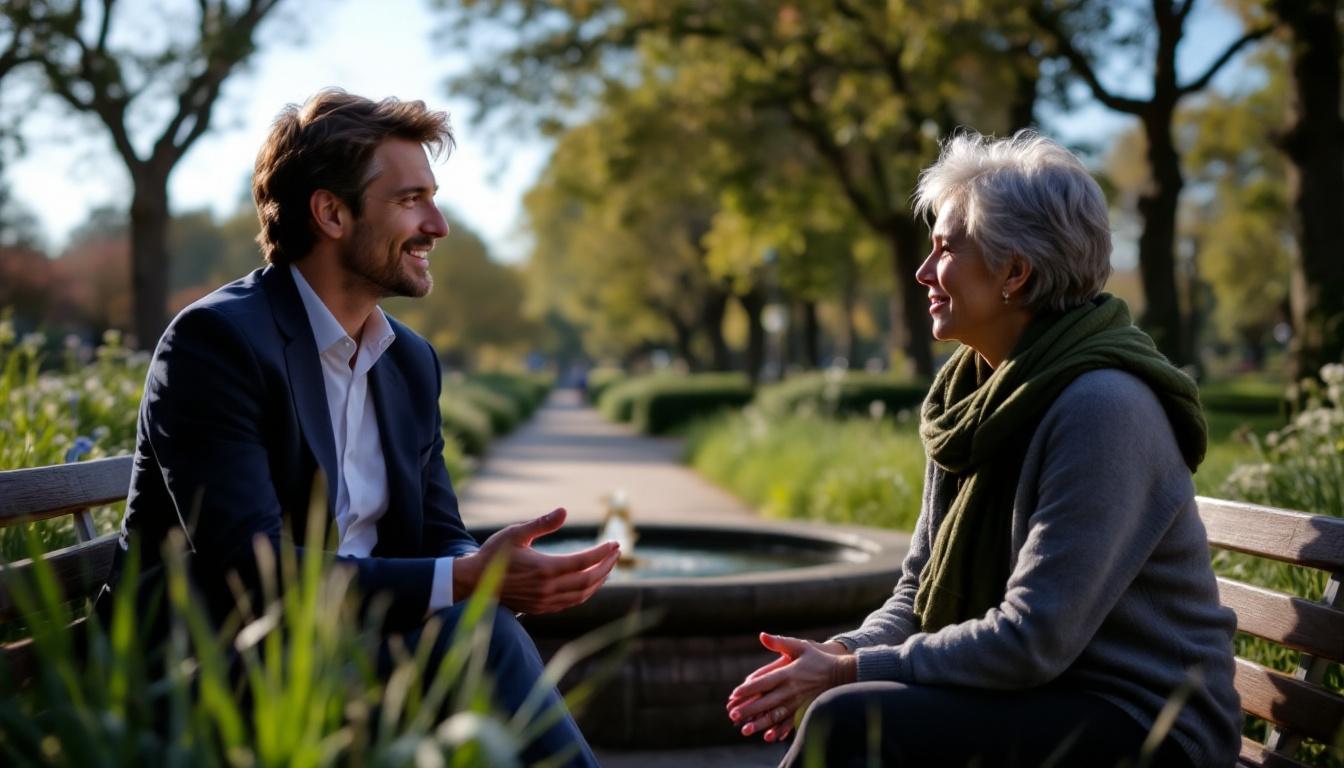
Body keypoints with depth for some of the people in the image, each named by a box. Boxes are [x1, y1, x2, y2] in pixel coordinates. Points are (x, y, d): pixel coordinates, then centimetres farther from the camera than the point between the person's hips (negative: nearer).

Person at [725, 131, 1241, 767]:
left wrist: (855, 671, -18)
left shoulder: (1101, 406, -20)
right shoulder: (975, 394, 6)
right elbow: (920, 589, 10)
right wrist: (847, 653, -10)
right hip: (1035, 700, 8)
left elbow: (1032, 641, -23)